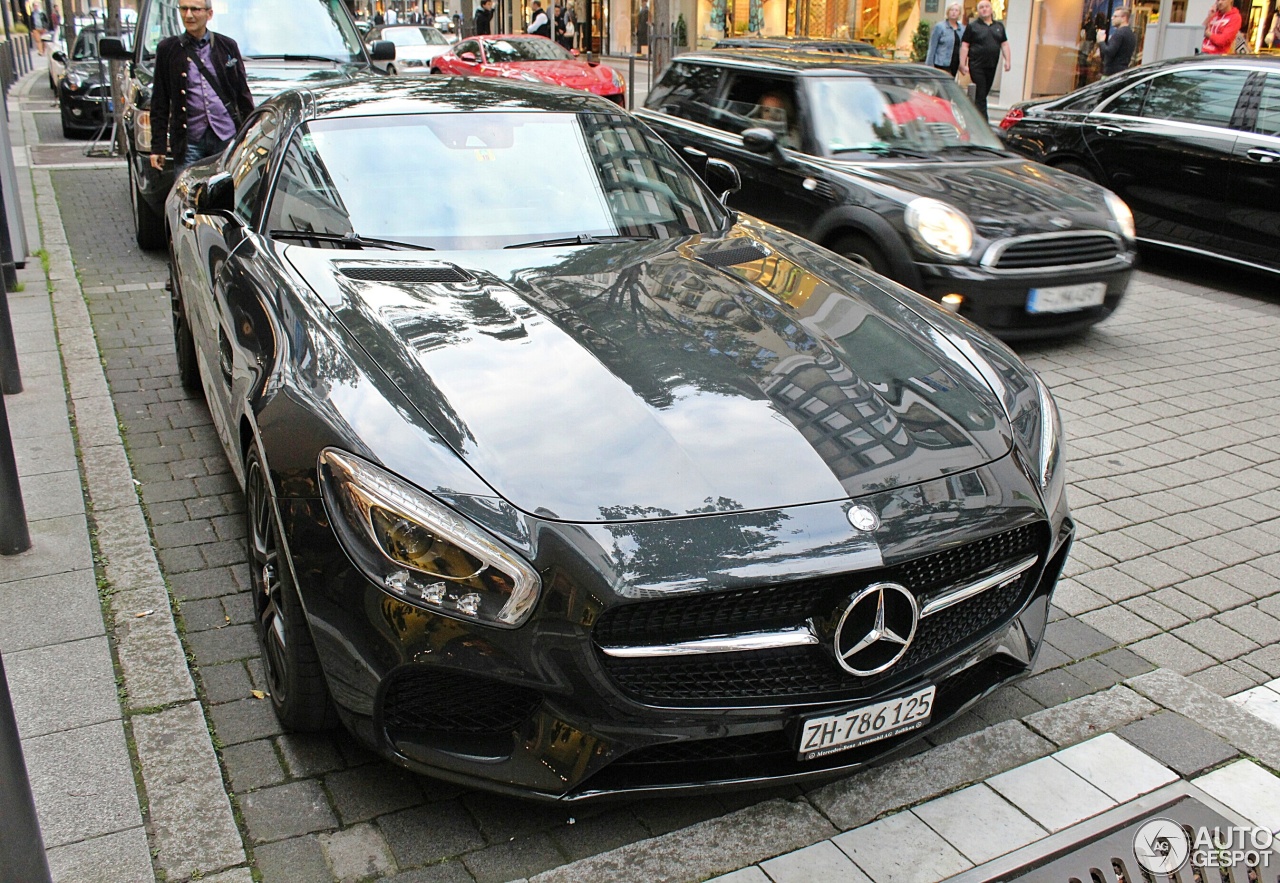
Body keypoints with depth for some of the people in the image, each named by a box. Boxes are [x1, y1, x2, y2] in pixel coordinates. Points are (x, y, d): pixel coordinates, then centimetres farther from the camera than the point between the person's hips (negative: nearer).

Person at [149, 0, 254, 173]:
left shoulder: (227, 46, 9)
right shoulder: (167, 49, 6)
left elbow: (243, 94, 11)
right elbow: (159, 103, 6)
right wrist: (158, 146, 1)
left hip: (228, 137, 1)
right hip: (189, 141, -1)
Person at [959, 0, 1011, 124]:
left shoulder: (999, 26, 14)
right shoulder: (972, 26, 0)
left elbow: (1004, 44, 16)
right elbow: (964, 46, -3)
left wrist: (1007, 60, 5)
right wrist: (963, 64, -11)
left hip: (991, 67, 5)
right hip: (977, 66, -5)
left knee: (983, 94, 10)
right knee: (980, 95, -9)